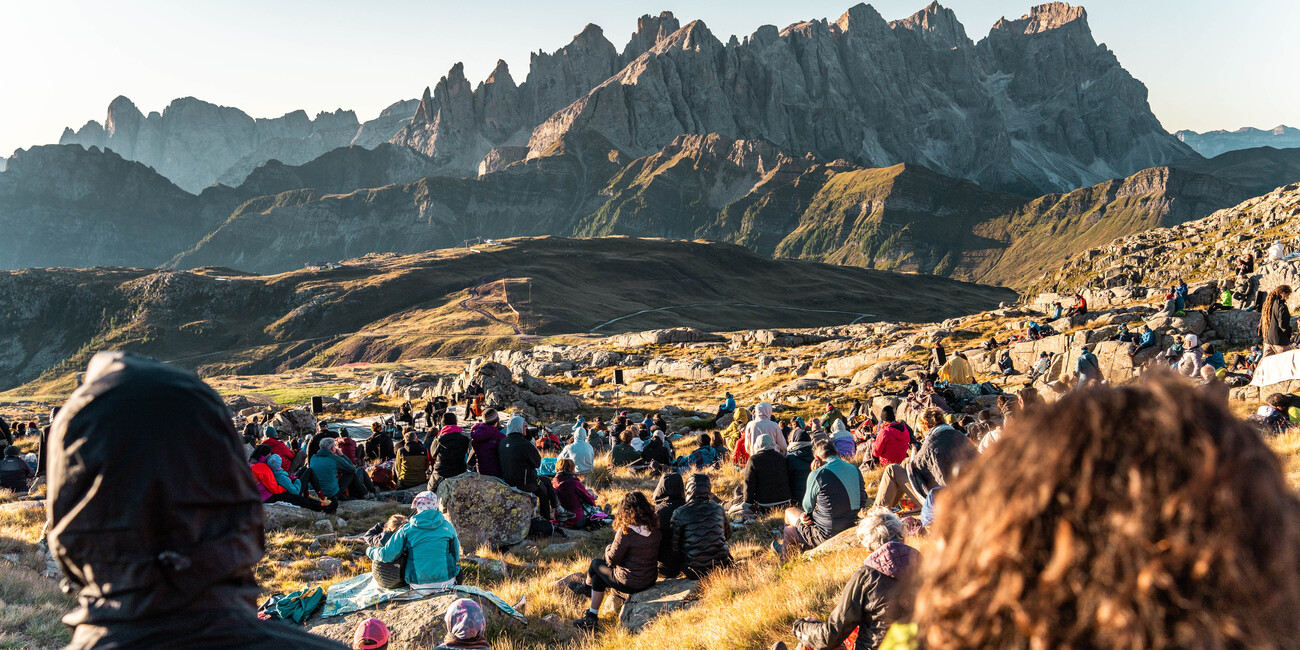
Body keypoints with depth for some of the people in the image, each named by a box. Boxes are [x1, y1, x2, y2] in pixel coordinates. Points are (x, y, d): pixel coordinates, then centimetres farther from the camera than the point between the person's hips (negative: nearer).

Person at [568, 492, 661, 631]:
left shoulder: (626, 532, -23)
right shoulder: (654, 529, -5)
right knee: (599, 578, 23)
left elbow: (612, 560, -13)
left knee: (596, 563, 19)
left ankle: (586, 587, 49)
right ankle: (591, 617, 32)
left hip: (630, 583, -6)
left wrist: (609, 548, 8)